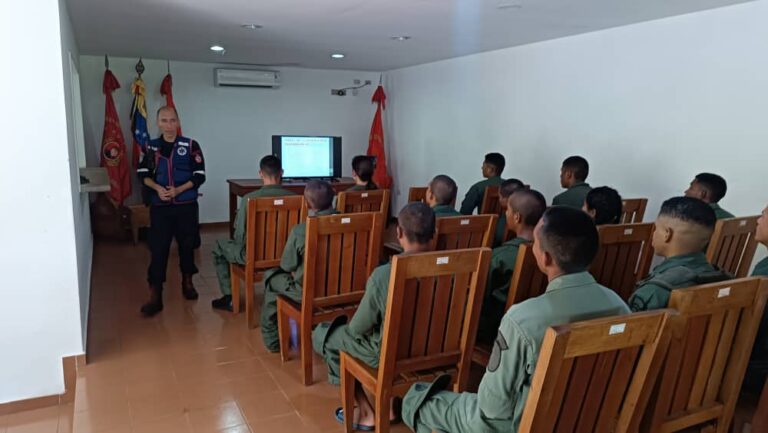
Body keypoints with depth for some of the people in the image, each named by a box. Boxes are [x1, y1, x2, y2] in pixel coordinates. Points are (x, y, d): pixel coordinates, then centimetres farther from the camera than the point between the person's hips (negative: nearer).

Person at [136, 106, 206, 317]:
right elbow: (142, 174, 6)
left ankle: (187, 282, 32)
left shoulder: (191, 146, -2)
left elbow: (199, 176, -5)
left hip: (186, 206, -1)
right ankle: (155, 296, 0)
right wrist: (158, 188, -13)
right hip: (159, 207, 1)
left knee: (187, 245, 11)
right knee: (158, 250, -2)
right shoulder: (150, 147, 5)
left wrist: (178, 190, -17)